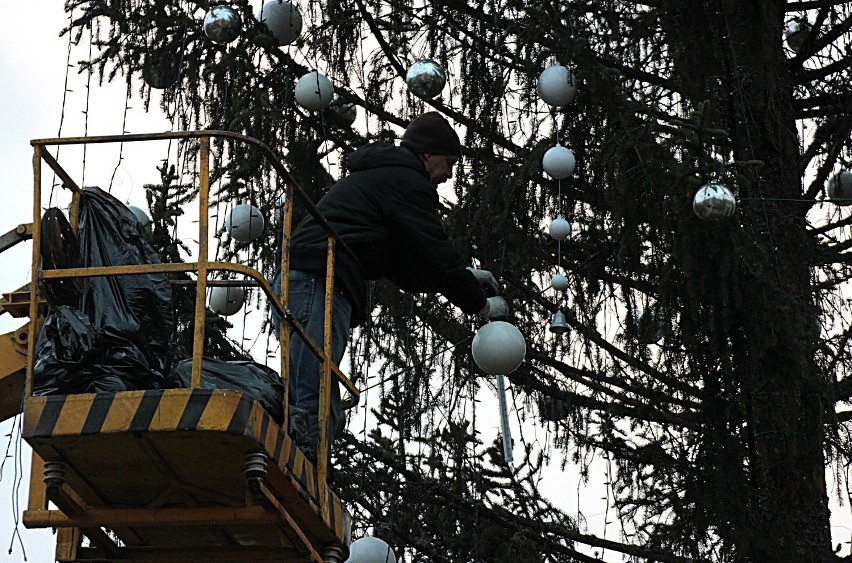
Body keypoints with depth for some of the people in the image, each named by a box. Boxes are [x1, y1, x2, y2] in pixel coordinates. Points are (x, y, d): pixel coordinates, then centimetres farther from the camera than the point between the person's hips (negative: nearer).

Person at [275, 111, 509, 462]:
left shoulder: (373, 175, 34)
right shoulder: (407, 182, 2)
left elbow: (406, 265, 37)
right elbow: (434, 254, 0)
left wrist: (465, 277, 35)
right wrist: (482, 305, 12)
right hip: (321, 285, -10)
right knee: (314, 409, -19)